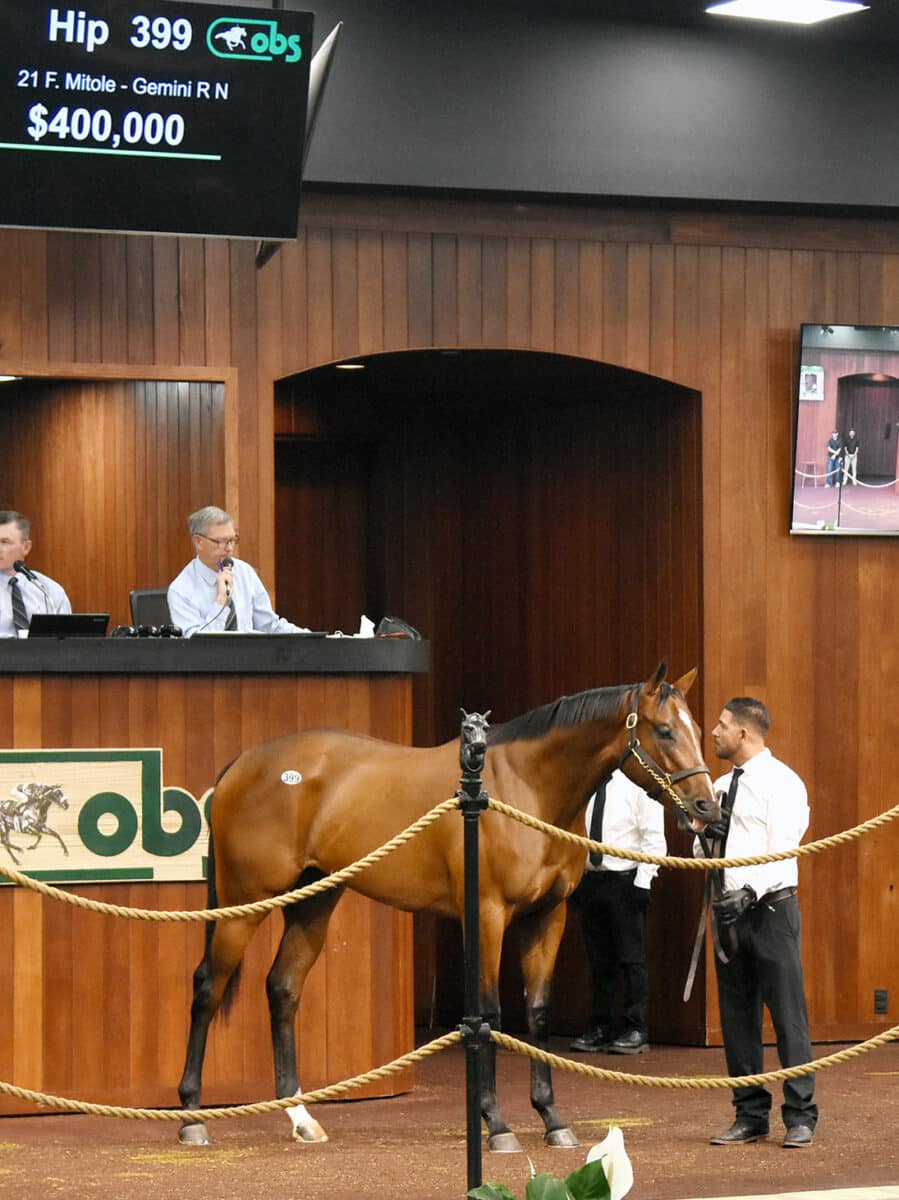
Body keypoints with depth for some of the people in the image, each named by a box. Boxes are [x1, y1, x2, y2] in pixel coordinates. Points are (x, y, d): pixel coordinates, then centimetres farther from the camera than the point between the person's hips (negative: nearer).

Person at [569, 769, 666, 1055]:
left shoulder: (638, 785, -7)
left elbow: (654, 839, -10)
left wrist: (642, 882, -14)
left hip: (625, 880, -6)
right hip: (591, 879, 6)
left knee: (631, 958, -2)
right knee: (599, 960, 10)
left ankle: (635, 1030, 2)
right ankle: (600, 1028, 16)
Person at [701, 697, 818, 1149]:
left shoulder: (781, 782, -6)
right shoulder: (721, 786, 17)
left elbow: (782, 850, -16)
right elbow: (701, 850, 19)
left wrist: (751, 890, -28)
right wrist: (706, 836, -4)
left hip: (770, 907, -7)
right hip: (728, 909, 7)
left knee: (788, 1013, -7)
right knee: (736, 1015, 8)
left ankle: (800, 1116, -3)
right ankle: (750, 1115, 14)